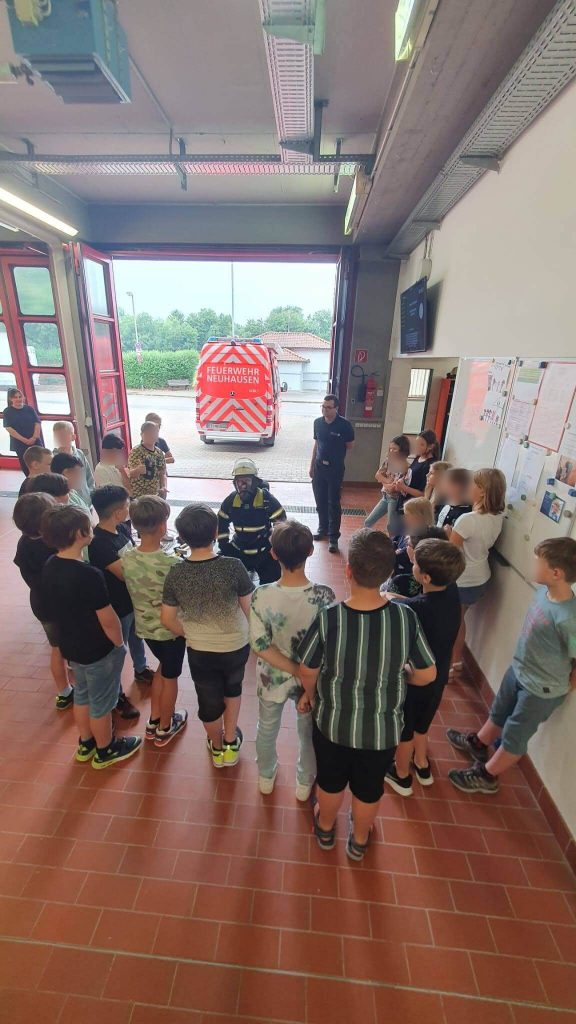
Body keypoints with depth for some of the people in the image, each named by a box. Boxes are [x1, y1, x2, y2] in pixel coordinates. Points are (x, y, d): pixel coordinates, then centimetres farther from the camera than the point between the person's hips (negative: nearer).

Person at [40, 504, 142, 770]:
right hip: (98, 650, -7)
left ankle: (86, 744, 48)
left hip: (70, 645, 8)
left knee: (82, 695, 27)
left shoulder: (50, 567, -7)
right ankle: (105, 751, 37)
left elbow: (59, 607, 7)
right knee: (101, 703, 15)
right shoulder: (89, 575, -32)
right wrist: (119, 644, -7)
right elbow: (108, 620, -25)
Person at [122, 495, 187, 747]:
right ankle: (164, 729, 40)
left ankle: (153, 721, 43)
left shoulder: (126, 557, -13)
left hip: (144, 626, 5)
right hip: (170, 629, -5)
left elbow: (133, 586, 3)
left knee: (162, 666, 30)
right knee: (169, 677, 19)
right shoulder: (172, 564, -30)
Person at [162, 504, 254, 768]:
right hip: (236, 646, 0)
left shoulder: (176, 574, -17)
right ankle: (230, 744, 45)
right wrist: (247, 633, 8)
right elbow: (249, 609, -12)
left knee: (209, 701, 25)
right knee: (232, 689, 30)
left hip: (200, 651, 1)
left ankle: (217, 749, 50)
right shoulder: (233, 566, -24)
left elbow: (167, 619, -6)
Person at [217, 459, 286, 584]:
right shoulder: (231, 500, -7)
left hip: (264, 551, -3)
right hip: (238, 550, 3)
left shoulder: (267, 499, -18)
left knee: (273, 580, -5)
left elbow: (281, 523, -12)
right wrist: (223, 545, 4)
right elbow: (221, 523, 7)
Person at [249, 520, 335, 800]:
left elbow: (260, 646, -22)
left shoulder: (261, 596, -28)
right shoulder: (325, 596, -28)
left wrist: (295, 670, -15)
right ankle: (305, 783, 54)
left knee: (267, 729, 31)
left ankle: (266, 776, 57)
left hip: (272, 679, 1)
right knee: (308, 733, 29)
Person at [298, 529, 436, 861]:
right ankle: (359, 840, 56)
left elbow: (307, 671, -13)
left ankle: (326, 829, 58)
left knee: (330, 782, 30)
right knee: (369, 789, 30)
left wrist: (310, 695, 9)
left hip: (333, 723, 0)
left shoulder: (329, 618, -29)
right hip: (383, 729, 1)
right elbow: (427, 675, -11)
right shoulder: (405, 616, -25)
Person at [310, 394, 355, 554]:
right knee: (320, 502, 13)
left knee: (334, 504, -1)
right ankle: (322, 529, 32)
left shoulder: (344, 425, -14)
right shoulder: (317, 422, 0)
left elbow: (350, 446, 1)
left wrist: (336, 455, 10)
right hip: (319, 467, 4)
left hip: (335, 469, -4)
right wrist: (312, 465, 11)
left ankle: (333, 537, 9)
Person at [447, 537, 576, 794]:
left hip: (541, 689, -7)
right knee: (499, 713, 30)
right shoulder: (544, 589, -13)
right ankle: (477, 744, 56)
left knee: (514, 736, 17)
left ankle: (486, 776, 39)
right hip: (518, 669, 7)